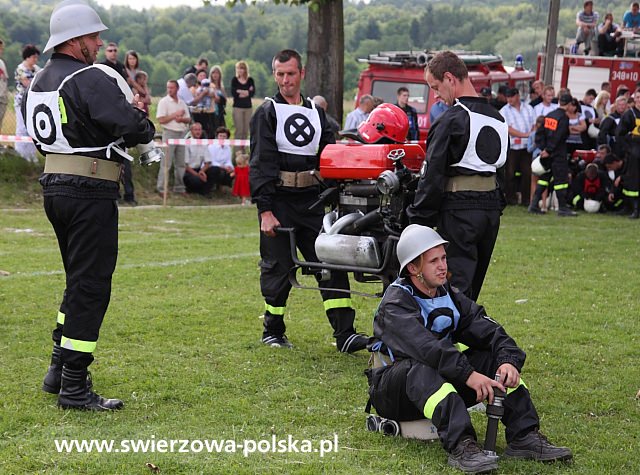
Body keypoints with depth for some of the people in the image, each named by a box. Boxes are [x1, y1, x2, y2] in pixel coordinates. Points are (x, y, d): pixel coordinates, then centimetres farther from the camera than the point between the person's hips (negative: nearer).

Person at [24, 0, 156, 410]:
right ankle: (74, 388, -2)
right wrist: (145, 128, 2)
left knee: (79, 281, 21)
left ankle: (60, 370, 26)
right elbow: (135, 128, -22)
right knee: (91, 287, -4)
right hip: (89, 193, -9)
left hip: (54, 188, 9)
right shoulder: (90, 80, -15)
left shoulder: (40, 81, 13)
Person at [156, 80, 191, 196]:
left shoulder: (182, 103, 15)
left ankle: (179, 187, 14)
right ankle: (161, 188, -6)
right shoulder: (164, 102, -2)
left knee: (180, 163, 7)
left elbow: (188, 119, 14)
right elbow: (161, 120, -10)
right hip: (169, 133, -6)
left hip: (181, 134, 6)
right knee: (166, 163, -8)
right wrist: (175, 114, -9)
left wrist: (181, 119, -7)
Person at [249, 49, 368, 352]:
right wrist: (265, 210, -15)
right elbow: (260, 164, -7)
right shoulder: (267, 113, 0)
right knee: (278, 267, 1)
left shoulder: (316, 112, 15)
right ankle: (273, 331, 18)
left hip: (311, 201, 4)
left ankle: (344, 333, -4)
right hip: (278, 202, -4)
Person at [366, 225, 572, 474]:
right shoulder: (395, 304, -16)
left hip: (441, 381, 7)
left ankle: (524, 436, -22)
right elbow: (425, 346, -34)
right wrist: (469, 375, -43)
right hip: (392, 395, -7)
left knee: (496, 356, -10)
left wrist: (508, 360, -25)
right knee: (421, 367, -39)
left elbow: (489, 331, -5)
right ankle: (461, 445, -51)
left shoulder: (449, 295, 6)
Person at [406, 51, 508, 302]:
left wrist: (418, 220, -8)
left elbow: (433, 177, -13)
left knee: (456, 289, -8)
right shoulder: (498, 119, 13)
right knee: (472, 286, 17)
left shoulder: (450, 120, -12)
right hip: (491, 210, 8)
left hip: (458, 212, -8)